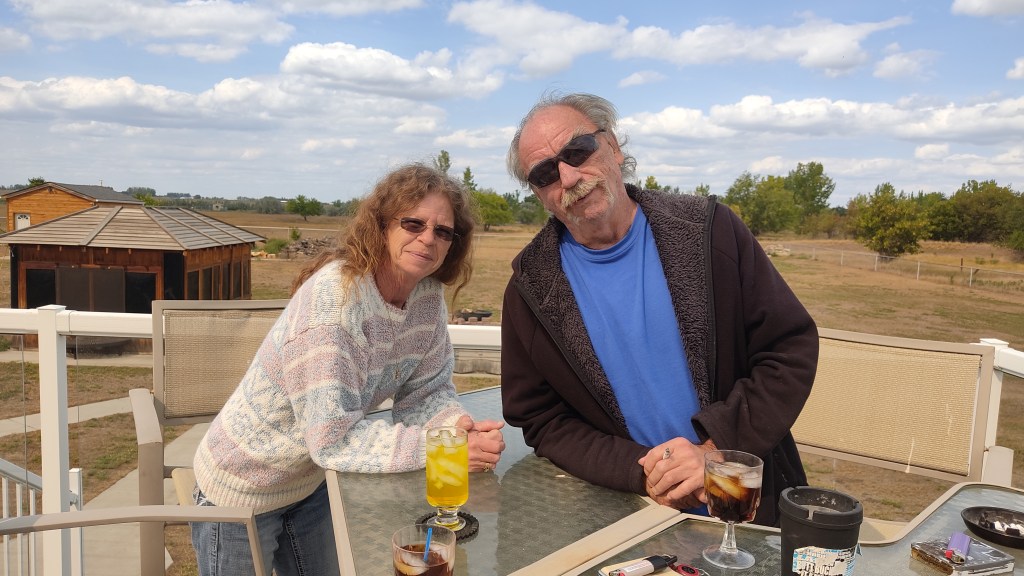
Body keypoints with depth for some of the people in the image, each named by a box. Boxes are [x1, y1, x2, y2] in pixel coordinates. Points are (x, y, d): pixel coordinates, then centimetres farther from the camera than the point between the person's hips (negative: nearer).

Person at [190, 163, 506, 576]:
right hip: (242, 488, -6)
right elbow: (332, 439, -33)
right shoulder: (334, 295, -31)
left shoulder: (428, 295, -10)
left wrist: (460, 426, -25)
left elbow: (426, 392, -5)